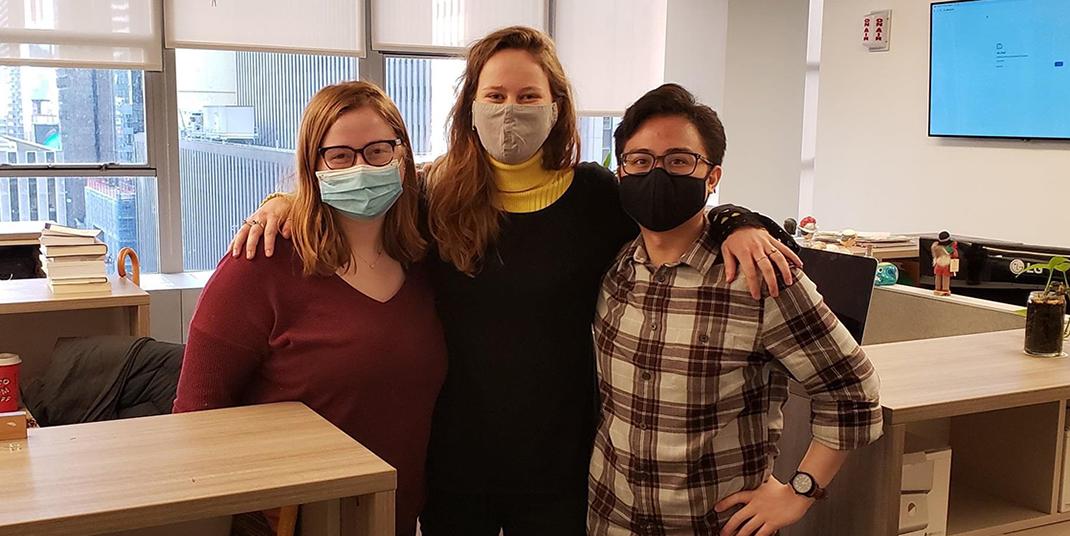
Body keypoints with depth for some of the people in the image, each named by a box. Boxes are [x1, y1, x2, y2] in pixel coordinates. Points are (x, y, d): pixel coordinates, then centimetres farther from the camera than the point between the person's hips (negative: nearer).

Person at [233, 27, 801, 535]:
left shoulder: (595, 195, -6)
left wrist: (741, 226, -14)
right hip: (454, 457, 1)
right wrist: (288, 201, -5)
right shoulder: (435, 198, -3)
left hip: (557, 462, -1)